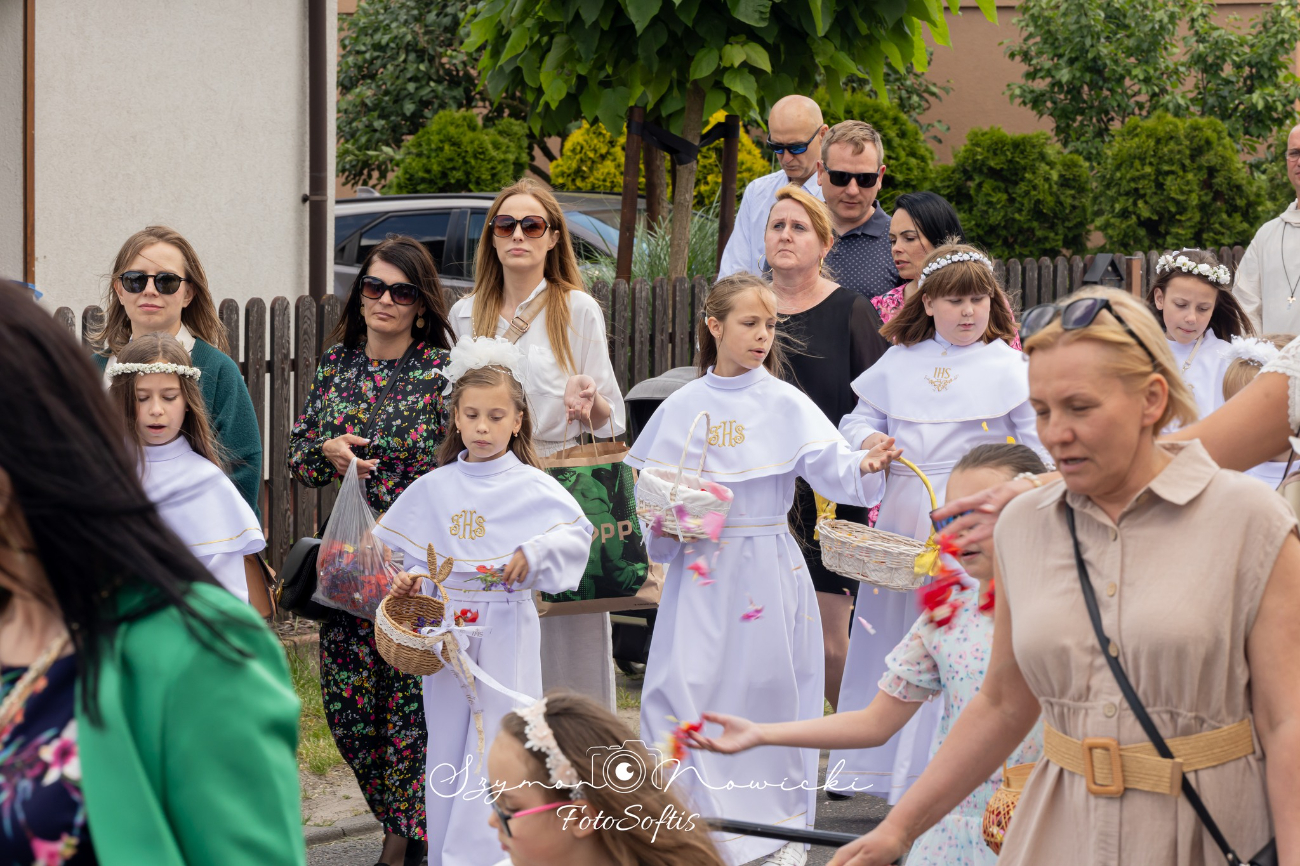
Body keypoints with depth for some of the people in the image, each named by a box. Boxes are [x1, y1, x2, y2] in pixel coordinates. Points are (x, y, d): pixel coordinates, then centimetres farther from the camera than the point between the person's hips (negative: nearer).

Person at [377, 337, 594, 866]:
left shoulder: (531, 486, -2)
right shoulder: (435, 488, 7)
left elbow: (577, 532, -5)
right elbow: (417, 553, 13)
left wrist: (534, 554, -20)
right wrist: (413, 580, -7)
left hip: (506, 634, -3)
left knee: (497, 746, -7)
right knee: (448, 746, 7)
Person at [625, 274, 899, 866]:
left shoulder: (786, 405, 0)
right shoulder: (682, 407, 6)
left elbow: (830, 466, -11)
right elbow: (650, 480, 13)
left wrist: (865, 466, -31)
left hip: (766, 566, -1)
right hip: (699, 569, 1)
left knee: (769, 690, 2)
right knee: (684, 687, -6)